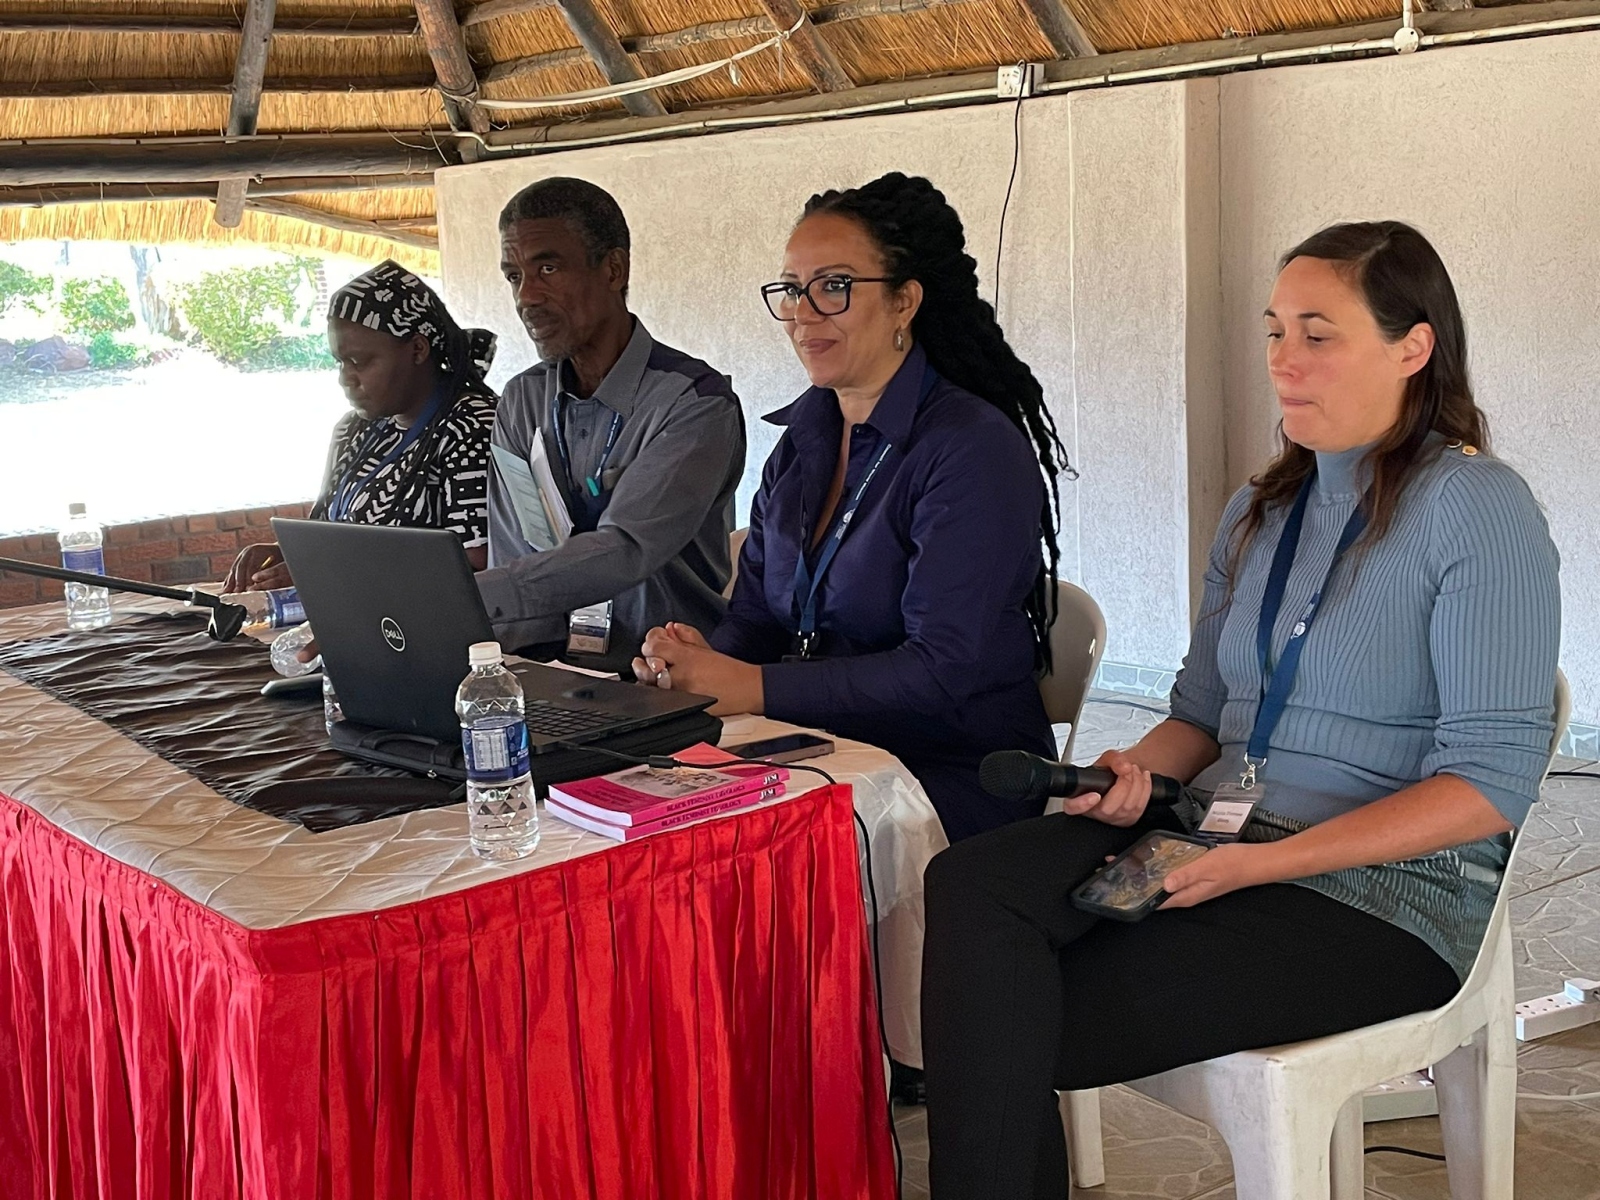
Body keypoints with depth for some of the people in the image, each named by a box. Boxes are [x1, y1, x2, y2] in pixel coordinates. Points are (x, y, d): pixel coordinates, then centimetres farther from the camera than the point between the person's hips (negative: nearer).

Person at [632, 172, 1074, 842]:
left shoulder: (975, 450, -13)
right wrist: (696, 661, -12)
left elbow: (943, 671, -21)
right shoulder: (806, 433, 12)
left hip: (954, 781, -6)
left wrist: (750, 687, -23)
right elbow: (757, 611, 12)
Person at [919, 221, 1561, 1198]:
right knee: (971, 885, -24)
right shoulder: (1263, 510, 16)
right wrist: (1142, 768, -5)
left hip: (1382, 891, -6)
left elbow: (1492, 781, -14)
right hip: (1209, 831, 6)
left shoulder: (1477, 506, -7)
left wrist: (1270, 860, -21)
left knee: (1016, 1036, -24)